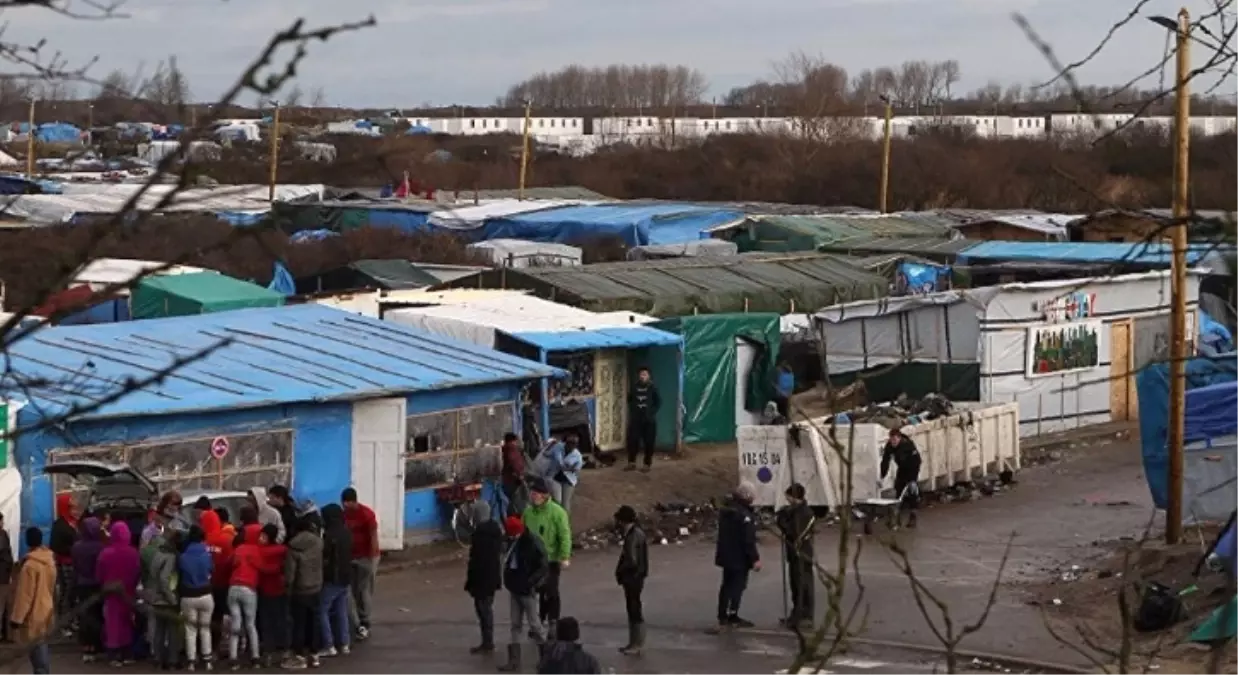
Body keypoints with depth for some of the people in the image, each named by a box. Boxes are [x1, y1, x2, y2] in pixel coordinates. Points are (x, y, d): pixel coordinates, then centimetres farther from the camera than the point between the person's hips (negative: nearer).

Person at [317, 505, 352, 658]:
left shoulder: (330, 535, -20)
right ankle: (343, 644, 15)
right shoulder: (346, 533, 7)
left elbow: (324, 558, -18)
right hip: (345, 578, 8)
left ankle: (329, 646, -4)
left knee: (322, 611, 0)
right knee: (341, 611, 14)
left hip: (331, 579, -8)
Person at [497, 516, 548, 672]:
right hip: (514, 589, 7)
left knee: (534, 625, 2)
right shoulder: (512, 542, 4)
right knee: (516, 625, 9)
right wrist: (509, 581, 7)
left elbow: (544, 567, -19)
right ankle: (514, 661, 12)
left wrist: (532, 583, -23)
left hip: (527, 590, -7)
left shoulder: (532, 543, -19)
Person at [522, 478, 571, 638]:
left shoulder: (556, 512, -15)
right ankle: (540, 621, 25)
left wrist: (565, 557, -19)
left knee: (551, 591, 0)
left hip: (551, 559, -6)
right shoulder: (528, 511, 3)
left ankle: (553, 623, 9)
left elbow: (565, 536, -16)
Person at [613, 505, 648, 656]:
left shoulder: (634, 535, -22)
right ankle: (633, 643, 25)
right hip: (631, 578, 10)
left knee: (635, 611, -2)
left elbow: (632, 561, -26)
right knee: (632, 610, 16)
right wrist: (621, 572, 5)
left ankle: (637, 645, 5)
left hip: (634, 579, -10)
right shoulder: (632, 533, 8)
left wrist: (619, 571, -10)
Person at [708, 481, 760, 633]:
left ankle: (722, 617, 19)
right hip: (740, 558, -8)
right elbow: (748, 540, -23)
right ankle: (732, 618, -2)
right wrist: (755, 558, -18)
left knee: (727, 585, 15)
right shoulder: (745, 515, -20)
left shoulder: (725, 510, 8)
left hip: (726, 555, 8)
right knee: (738, 586, -1)